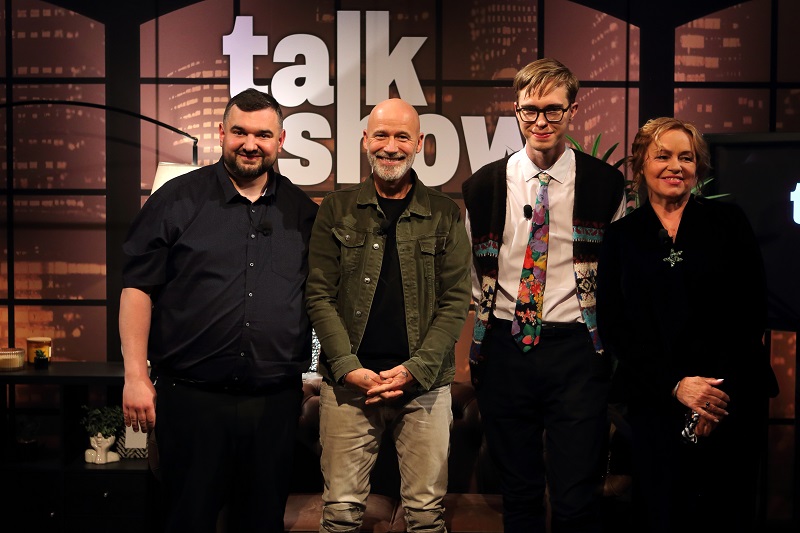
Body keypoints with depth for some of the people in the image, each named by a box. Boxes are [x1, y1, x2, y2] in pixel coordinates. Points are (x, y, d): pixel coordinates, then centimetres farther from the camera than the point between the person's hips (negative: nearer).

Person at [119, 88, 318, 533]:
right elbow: (138, 287, -1)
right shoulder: (178, 200, 1)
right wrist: (136, 376, -8)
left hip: (276, 399, 3)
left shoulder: (303, 211, 9)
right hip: (192, 396, -2)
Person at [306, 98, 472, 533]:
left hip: (425, 384, 0)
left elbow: (456, 300, 1)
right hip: (348, 383, 0)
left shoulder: (445, 215, 5)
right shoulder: (336, 210, 6)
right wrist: (350, 368, -10)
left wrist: (416, 369, -10)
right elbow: (320, 296, 1)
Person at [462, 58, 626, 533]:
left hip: (577, 350, -2)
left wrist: (610, 345, 4)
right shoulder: (484, 186, 6)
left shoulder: (606, 185, 0)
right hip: (505, 347, 2)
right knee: (519, 494, 14)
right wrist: (481, 344, 10)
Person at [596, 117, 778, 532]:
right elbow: (613, 327, 1)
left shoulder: (728, 221, 5)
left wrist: (723, 388, -10)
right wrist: (675, 385, -11)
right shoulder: (621, 237, 6)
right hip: (656, 403, 0)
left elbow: (753, 308, 0)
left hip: (735, 401, 0)